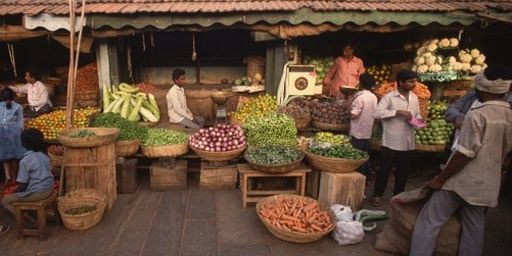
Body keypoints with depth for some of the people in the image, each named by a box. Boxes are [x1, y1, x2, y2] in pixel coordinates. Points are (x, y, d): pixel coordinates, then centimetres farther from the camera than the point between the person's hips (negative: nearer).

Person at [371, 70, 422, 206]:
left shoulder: (414, 97, 9)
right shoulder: (389, 97, -10)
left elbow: (417, 114, 21)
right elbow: (377, 113, -22)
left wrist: (418, 120, -2)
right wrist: (398, 111, -26)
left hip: (408, 142, 6)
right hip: (391, 141, -6)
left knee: (404, 170, 14)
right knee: (385, 169, 3)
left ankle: (398, 194, 30)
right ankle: (377, 195, 18)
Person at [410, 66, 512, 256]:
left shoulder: (478, 115, -18)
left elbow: (464, 154, -21)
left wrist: (440, 178, -13)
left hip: (462, 181, -7)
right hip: (486, 184, 8)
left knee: (428, 222, -1)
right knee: (474, 229, 15)